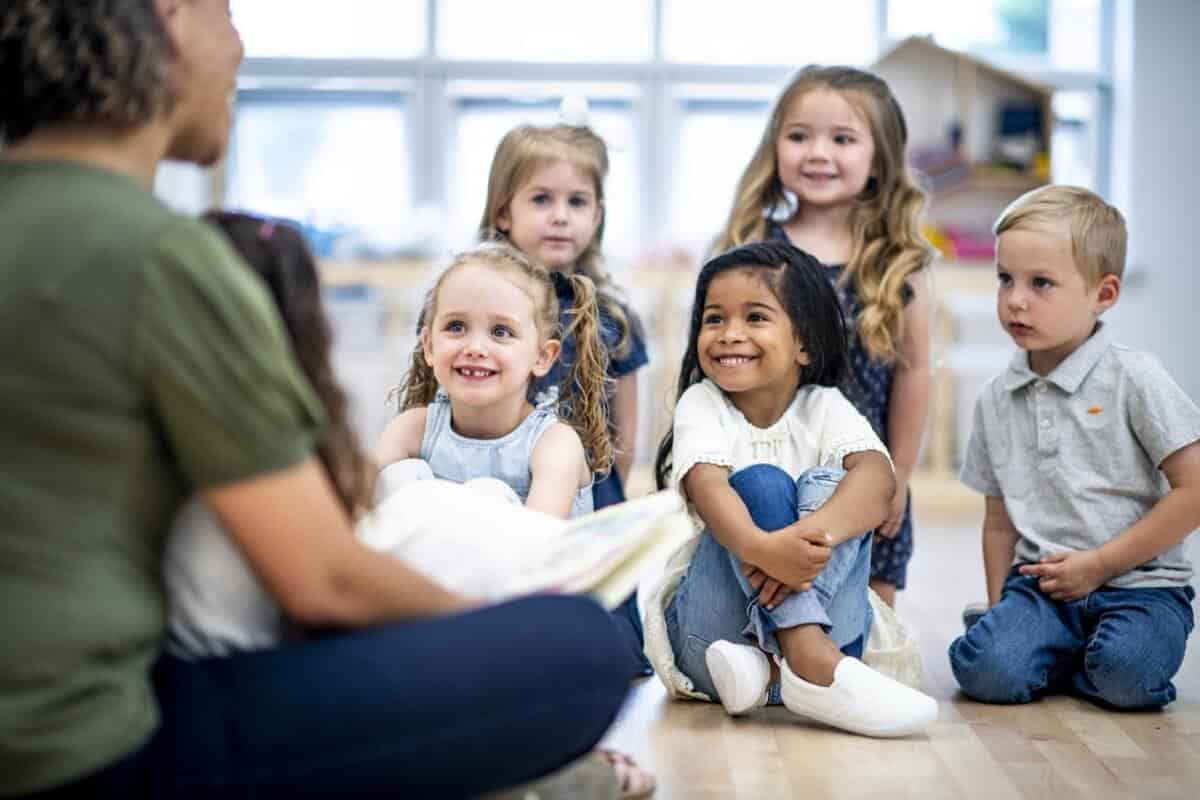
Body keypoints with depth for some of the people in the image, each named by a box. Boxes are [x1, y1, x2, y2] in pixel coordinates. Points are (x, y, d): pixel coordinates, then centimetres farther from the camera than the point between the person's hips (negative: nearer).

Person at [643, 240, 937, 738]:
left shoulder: (825, 407, 2)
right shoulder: (702, 404, -1)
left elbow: (878, 477, -20)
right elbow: (706, 486, -22)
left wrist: (811, 535, -43)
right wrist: (760, 548, -46)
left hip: (821, 613, 1)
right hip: (710, 627, -1)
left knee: (829, 485, -21)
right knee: (759, 483, -23)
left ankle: (769, 669, -37)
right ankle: (809, 662, -41)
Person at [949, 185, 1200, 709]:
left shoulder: (1135, 379, -6)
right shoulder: (996, 400, 9)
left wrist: (1098, 564, -10)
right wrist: (999, 608, 8)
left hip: (1136, 582, -3)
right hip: (1039, 583, 3)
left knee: (1126, 675, -32)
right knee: (985, 668, -25)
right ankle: (1065, 648, 6)